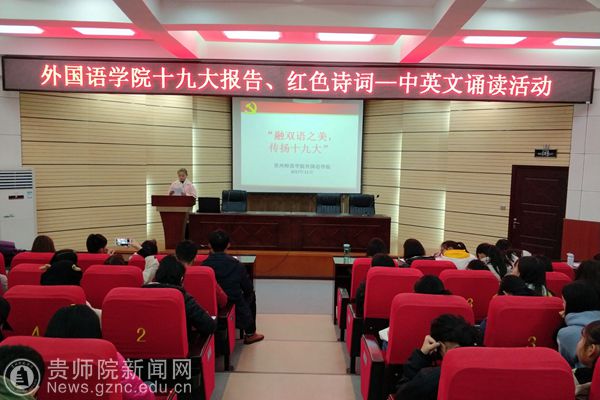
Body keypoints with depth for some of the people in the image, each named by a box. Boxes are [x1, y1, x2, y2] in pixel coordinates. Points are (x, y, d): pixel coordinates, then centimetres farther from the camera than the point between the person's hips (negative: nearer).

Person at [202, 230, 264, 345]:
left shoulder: (204, 265, -14)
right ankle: (250, 334, 37)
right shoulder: (237, 265, -15)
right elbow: (248, 289, -3)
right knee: (251, 295, 30)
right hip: (236, 311, -2)